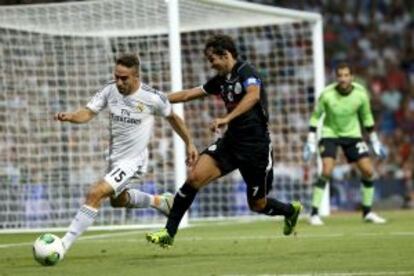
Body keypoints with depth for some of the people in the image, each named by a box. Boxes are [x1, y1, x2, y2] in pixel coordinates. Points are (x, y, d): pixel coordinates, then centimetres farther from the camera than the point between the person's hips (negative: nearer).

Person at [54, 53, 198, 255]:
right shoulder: (110, 90, -10)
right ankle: (160, 202, 55)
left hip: (132, 161, -7)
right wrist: (70, 117, -38)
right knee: (117, 200, 30)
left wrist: (189, 144, 9)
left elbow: (172, 117, 0)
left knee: (95, 194, -23)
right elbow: (88, 113, -15)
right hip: (115, 157, 7)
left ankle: (64, 245, -20)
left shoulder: (152, 98, -19)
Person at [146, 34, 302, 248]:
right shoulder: (221, 80, 10)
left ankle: (291, 210, 39)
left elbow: (253, 95, -34)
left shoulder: (245, 72, -13)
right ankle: (169, 232, -12)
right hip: (231, 141, 6)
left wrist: (227, 118, -45)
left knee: (257, 205, 5)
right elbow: (189, 94, 19)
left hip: (256, 146, -6)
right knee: (195, 177, -15)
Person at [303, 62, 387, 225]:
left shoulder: (361, 94, -13)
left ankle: (367, 213, 13)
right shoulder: (327, 94, -21)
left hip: (352, 134, 3)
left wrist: (375, 142, 8)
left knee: (368, 171, -5)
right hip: (330, 133, -3)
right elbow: (315, 117, -8)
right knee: (327, 171, -22)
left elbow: (366, 117, 4)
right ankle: (314, 214, -13)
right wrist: (310, 143, -11)